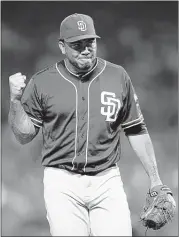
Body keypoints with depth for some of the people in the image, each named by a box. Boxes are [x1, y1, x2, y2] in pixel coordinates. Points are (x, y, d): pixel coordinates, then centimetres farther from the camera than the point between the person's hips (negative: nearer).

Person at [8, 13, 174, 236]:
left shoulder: (118, 77, 6)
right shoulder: (42, 82, 2)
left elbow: (136, 131, 12)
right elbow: (24, 136, 4)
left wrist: (155, 180, 11)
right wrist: (15, 100, -12)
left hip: (107, 181, 1)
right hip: (61, 183, -1)